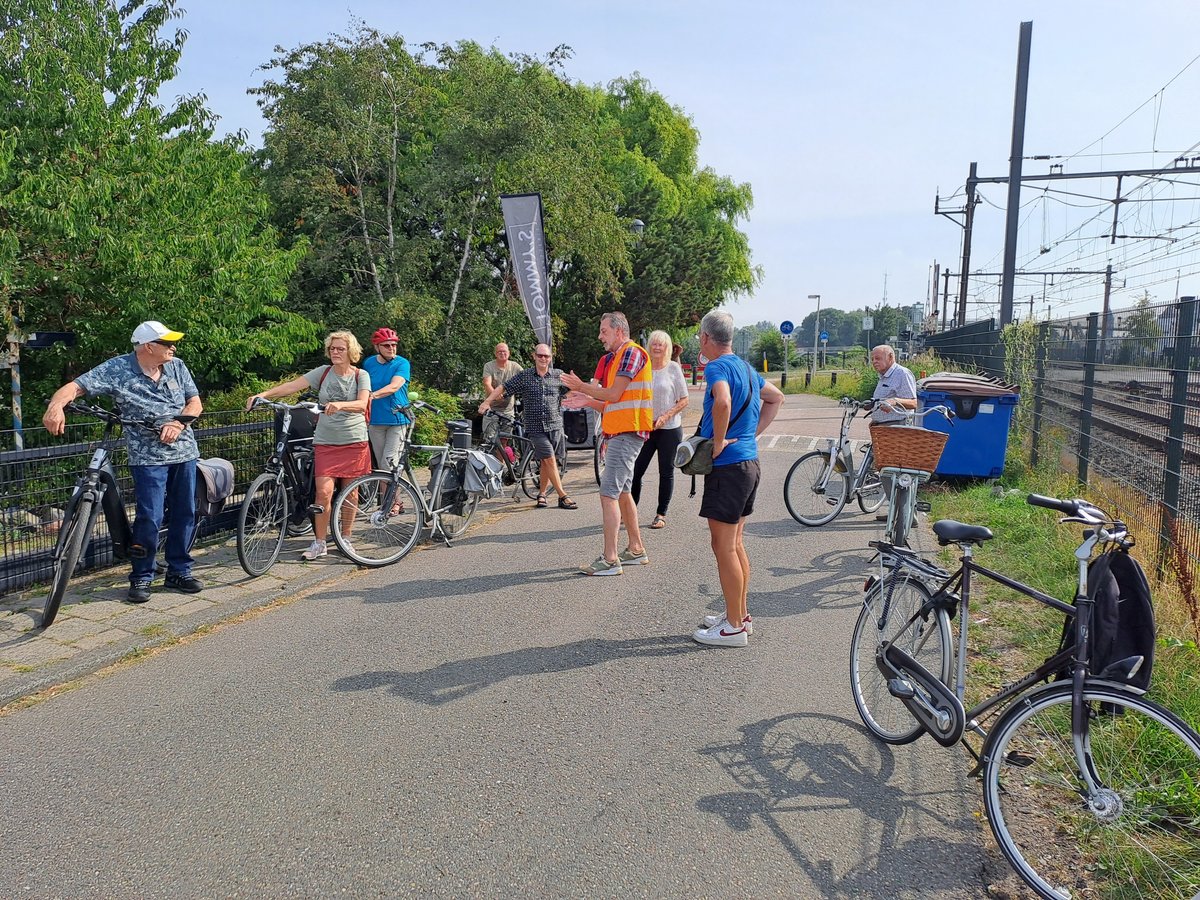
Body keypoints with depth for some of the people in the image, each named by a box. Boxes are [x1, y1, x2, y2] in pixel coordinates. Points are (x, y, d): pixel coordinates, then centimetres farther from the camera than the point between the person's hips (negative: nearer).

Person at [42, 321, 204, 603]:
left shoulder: (177, 367, 5)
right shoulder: (117, 369, -7)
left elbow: (195, 403, 7)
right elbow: (74, 387, -11)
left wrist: (178, 423, -13)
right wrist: (56, 405, -32)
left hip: (185, 452, 4)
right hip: (148, 456, -4)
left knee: (185, 514, 8)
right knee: (150, 519, -9)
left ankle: (179, 572, 23)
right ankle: (141, 578, 9)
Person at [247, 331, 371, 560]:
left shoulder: (361, 375, -2)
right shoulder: (323, 372, 3)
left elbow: (362, 404, -18)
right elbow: (291, 386, -6)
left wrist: (340, 405, -37)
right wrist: (262, 394, -19)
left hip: (354, 441, -1)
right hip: (325, 442, 1)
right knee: (324, 491, -9)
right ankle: (319, 543, 2)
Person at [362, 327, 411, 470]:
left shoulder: (402, 363, -5)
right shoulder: (368, 363, 7)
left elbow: (394, 387, -20)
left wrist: (372, 395, -35)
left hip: (397, 421, -4)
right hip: (375, 421, 4)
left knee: (388, 462, -11)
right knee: (380, 463, 7)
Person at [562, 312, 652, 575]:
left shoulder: (632, 352, -9)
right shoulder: (616, 358, 21)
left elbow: (614, 395, -16)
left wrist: (581, 387, -4)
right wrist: (588, 401, 8)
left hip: (627, 433, -11)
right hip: (618, 433, 11)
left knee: (609, 494, -13)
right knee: (622, 492, 15)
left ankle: (610, 559, -12)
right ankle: (636, 549, 24)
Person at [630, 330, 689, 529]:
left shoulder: (673, 368, -3)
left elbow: (684, 401, -3)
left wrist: (665, 417, -14)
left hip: (670, 429, -2)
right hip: (645, 428, 2)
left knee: (666, 472, 5)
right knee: (636, 470, -1)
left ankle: (661, 514, 16)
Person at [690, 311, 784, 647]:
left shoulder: (718, 367, -15)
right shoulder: (745, 367, 14)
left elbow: (722, 402, -36)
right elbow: (776, 397, 28)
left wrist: (718, 442, -23)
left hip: (727, 466, -10)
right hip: (749, 461, 10)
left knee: (723, 547, -2)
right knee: (735, 544, 18)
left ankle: (733, 627, 6)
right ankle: (740, 614, 28)